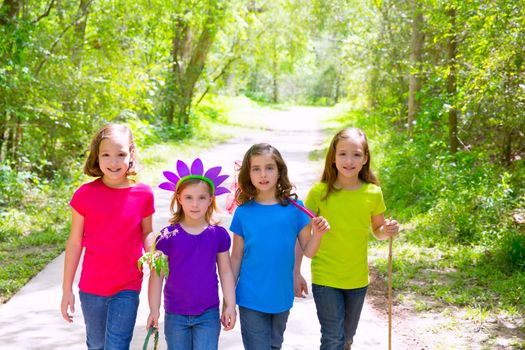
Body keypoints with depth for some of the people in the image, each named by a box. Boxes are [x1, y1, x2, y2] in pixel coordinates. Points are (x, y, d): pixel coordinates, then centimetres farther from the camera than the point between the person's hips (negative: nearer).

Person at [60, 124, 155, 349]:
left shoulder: (143, 194, -6)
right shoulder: (85, 195, -8)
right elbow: (75, 242, -1)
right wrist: (67, 289, 1)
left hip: (127, 288, -1)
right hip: (91, 288, 1)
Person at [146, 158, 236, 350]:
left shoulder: (219, 235, -3)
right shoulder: (168, 236, -8)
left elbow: (226, 272, 4)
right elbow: (157, 275, -3)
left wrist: (230, 305, 3)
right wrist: (154, 310, -3)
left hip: (208, 314, 0)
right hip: (175, 315, 0)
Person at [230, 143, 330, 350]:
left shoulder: (294, 208, -5)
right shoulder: (243, 212, -5)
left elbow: (308, 252, 1)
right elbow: (236, 258, 1)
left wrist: (318, 233, -20)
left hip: (281, 298, 2)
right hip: (250, 300, -2)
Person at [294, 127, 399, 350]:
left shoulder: (373, 193, -5)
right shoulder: (320, 192, -11)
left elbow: (378, 230, 9)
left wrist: (388, 231, -14)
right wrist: (296, 273, -7)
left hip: (357, 280, 3)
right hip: (325, 279, -3)